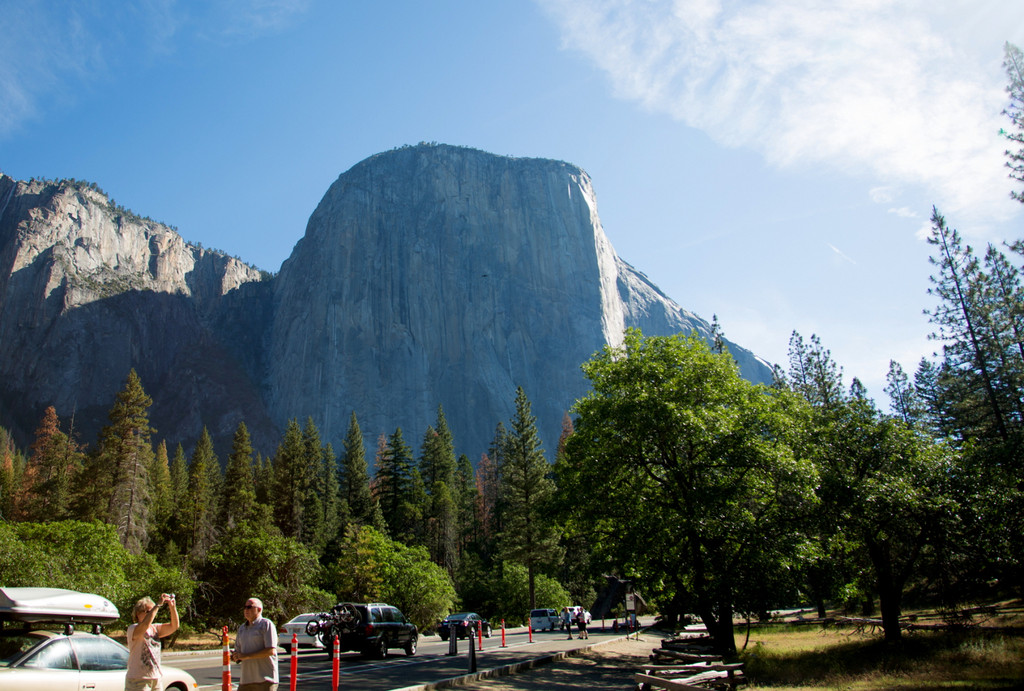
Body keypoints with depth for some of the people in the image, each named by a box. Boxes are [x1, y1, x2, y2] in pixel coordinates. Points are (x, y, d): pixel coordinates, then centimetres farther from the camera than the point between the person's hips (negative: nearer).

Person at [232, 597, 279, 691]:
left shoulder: (266, 624, -5)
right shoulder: (242, 628, 17)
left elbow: (271, 651, -14)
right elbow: (238, 650, 22)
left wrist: (246, 656, -15)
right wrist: (235, 657, -2)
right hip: (246, 680, 7)